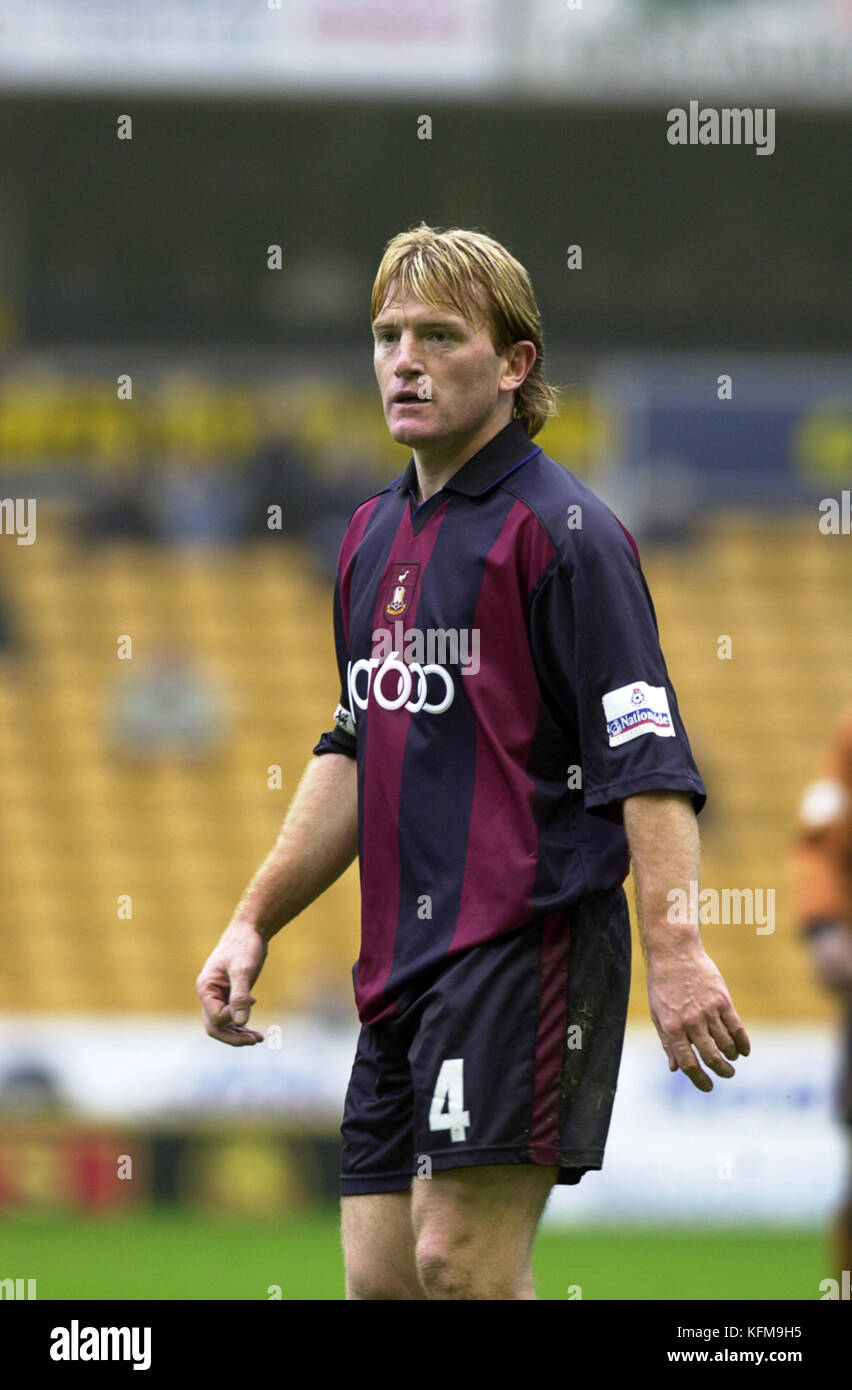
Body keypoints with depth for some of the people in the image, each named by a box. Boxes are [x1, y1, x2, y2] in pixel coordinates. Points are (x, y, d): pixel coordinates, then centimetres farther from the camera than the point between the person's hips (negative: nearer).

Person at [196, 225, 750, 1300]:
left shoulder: (562, 532, -8)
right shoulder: (376, 535, 17)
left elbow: (648, 758, -14)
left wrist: (676, 953, -24)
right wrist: (254, 920, 23)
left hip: (527, 941, -8)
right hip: (404, 959, 8)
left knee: (461, 1263, -16)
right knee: (380, 1280, 4)